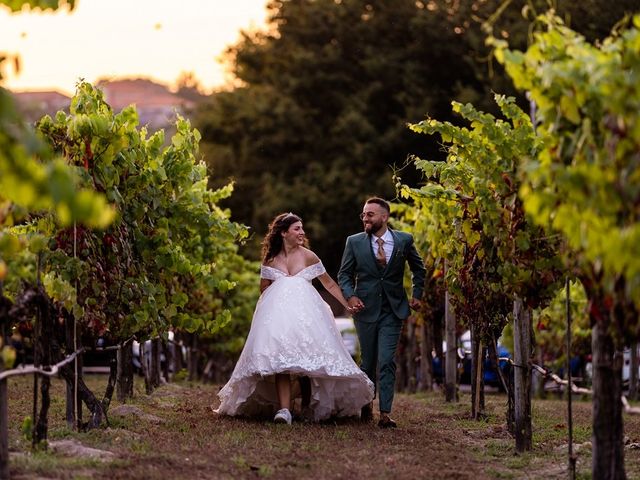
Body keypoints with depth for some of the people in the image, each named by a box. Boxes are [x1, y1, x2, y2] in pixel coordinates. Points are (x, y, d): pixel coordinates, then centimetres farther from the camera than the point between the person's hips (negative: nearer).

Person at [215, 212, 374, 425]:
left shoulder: (308, 256, 5)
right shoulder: (270, 260, 9)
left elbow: (329, 284, 12)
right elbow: (263, 290, 19)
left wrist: (348, 305, 8)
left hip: (305, 314, 0)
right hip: (277, 314, 0)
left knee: (306, 358, -5)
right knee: (280, 358, -16)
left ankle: (308, 407, 13)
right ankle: (284, 409, -27)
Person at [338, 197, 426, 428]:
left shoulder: (404, 240, 0)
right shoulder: (354, 242, -1)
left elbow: (418, 269, 16)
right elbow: (344, 274, 5)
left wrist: (417, 294, 8)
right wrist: (350, 296, -12)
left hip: (393, 310, -1)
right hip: (365, 309, 1)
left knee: (387, 362, -10)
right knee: (368, 362, 10)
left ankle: (385, 413, -10)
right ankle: (366, 405, 31)